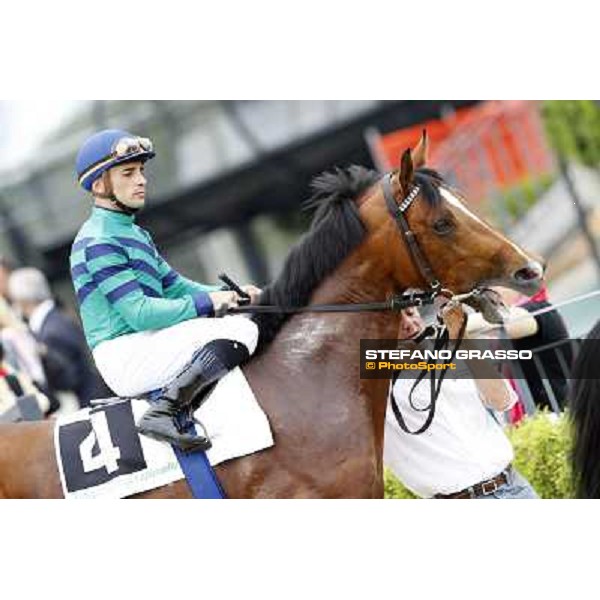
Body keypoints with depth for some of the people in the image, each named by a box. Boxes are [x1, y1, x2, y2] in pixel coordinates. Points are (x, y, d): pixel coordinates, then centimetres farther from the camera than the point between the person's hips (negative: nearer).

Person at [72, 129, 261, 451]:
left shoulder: (134, 233, 21)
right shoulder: (98, 240, -13)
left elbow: (173, 284, 19)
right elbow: (140, 313, -19)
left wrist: (227, 294, 2)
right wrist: (208, 302, -16)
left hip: (147, 343, 10)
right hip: (125, 355, -10)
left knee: (241, 321, 14)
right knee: (242, 331, -18)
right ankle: (164, 412, -25)